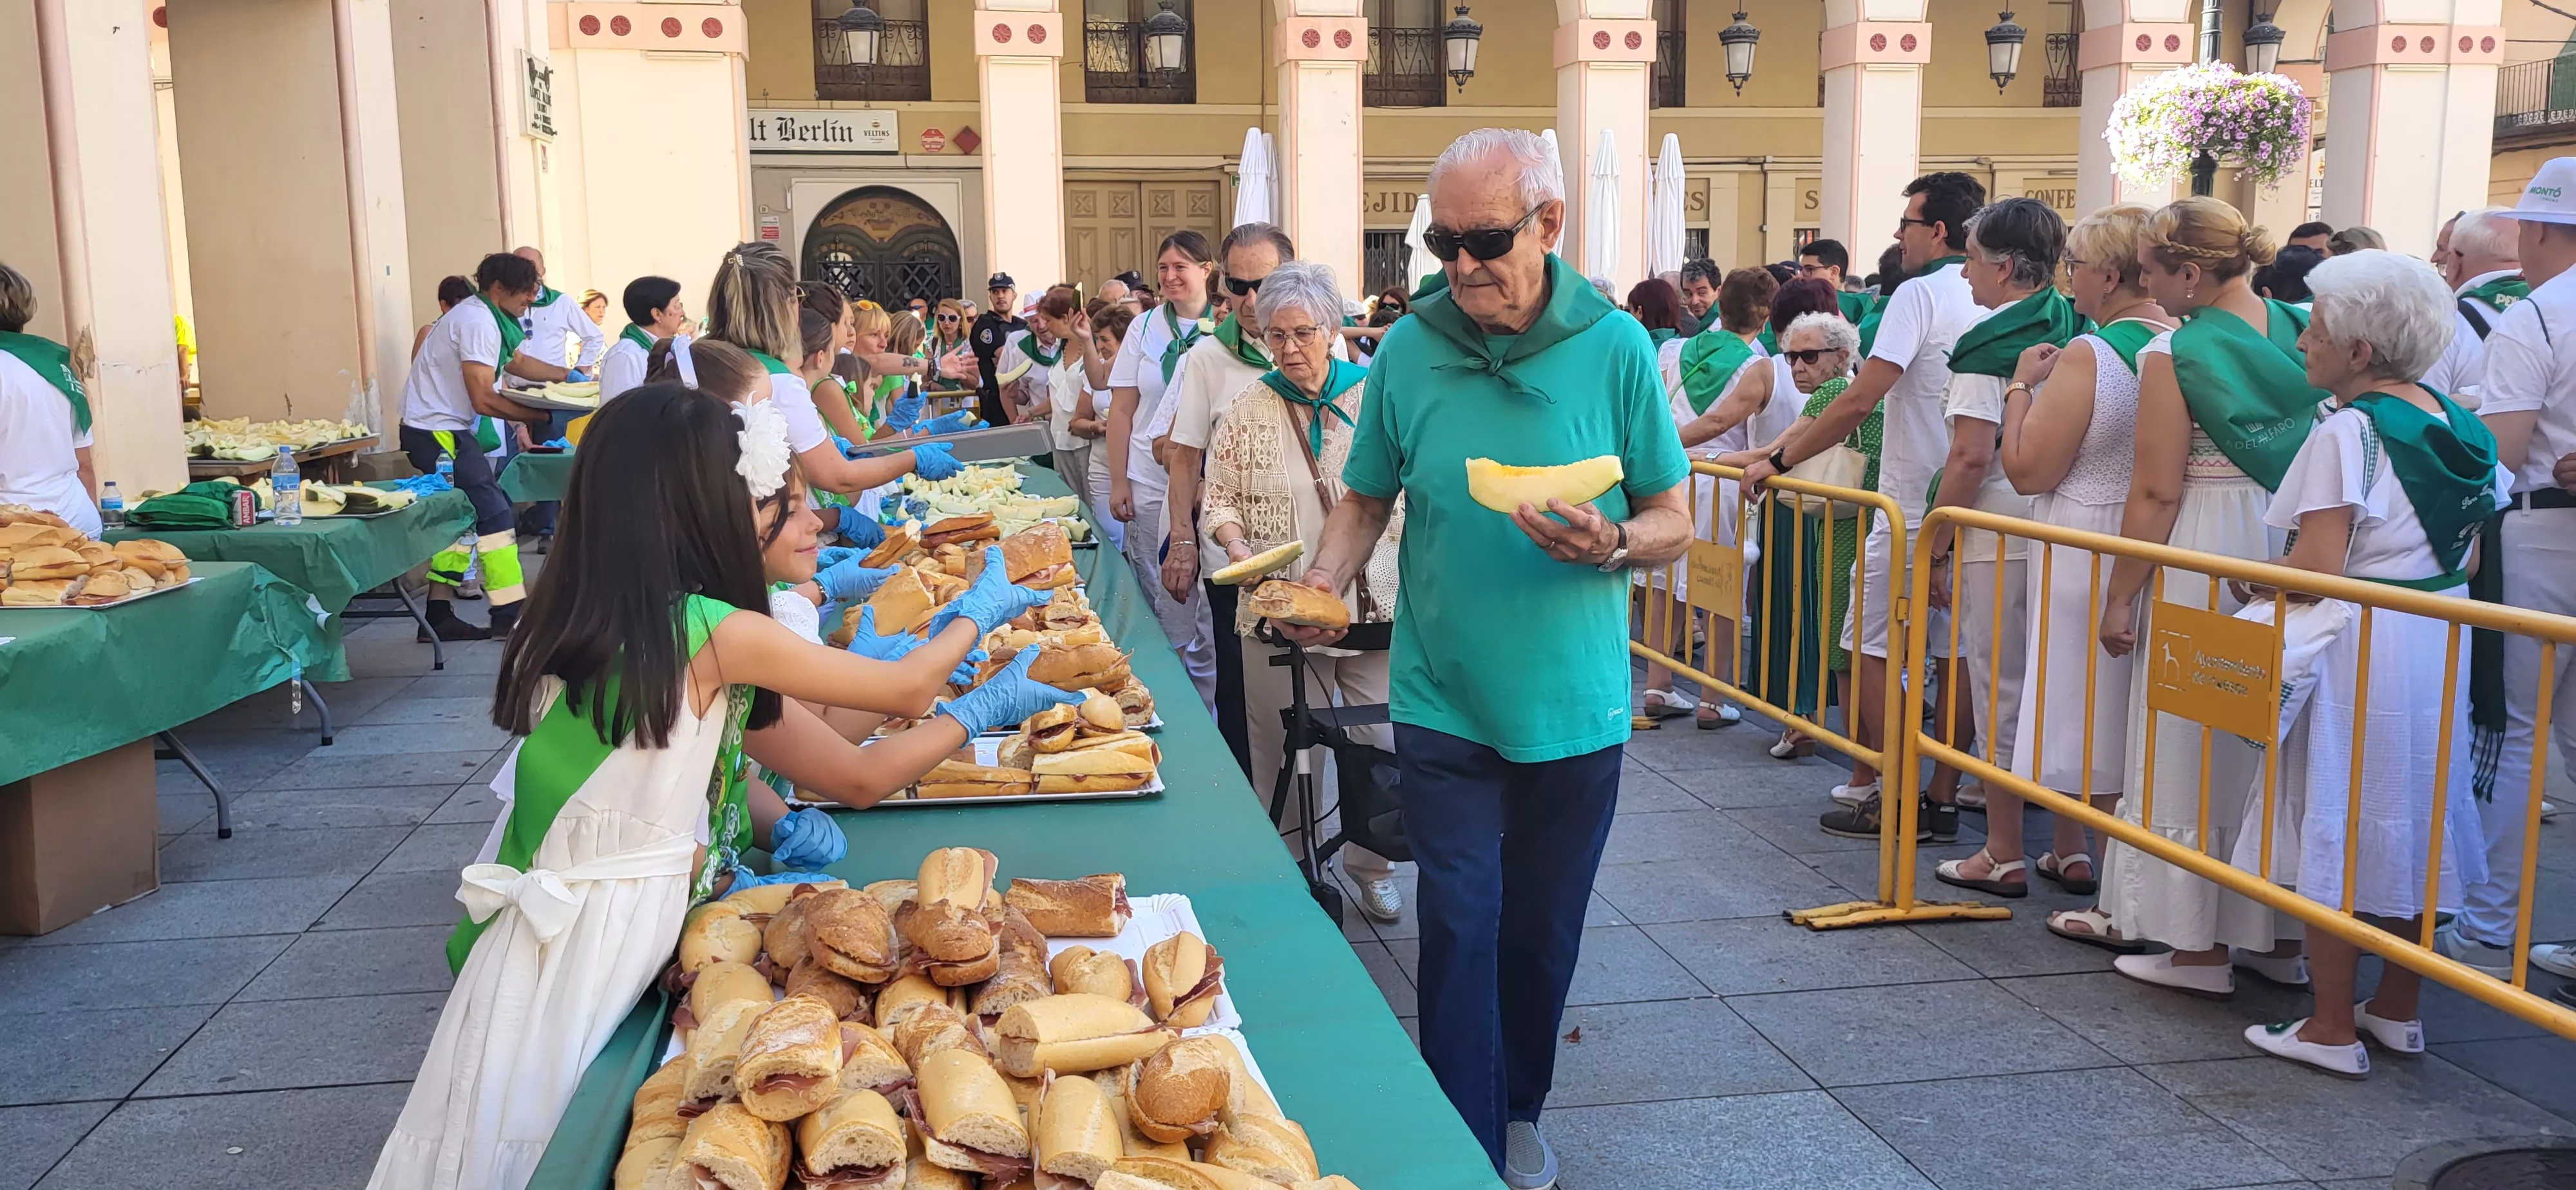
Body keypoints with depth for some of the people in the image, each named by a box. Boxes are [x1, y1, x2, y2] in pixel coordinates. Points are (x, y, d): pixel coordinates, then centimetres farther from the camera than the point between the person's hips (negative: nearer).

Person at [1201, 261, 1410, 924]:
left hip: (1372, 603, 0)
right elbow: (1219, 496, 8)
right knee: (1288, 751, 6)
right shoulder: (1248, 407, 4)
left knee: (1384, 742, 3)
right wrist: (1237, 545, -11)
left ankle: (1369, 862, 25)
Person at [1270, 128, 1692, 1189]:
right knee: (1462, 925, -2)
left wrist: (1611, 543, -23)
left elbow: (1674, 521, -1)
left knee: (1542, 931, 14)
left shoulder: (1615, 347, -7)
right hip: (1443, 705, 0)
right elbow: (1366, 502, 7)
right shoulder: (1409, 350, -4)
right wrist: (1322, 582, -12)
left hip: (1572, 706, 1)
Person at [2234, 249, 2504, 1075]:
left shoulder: (2348, 431, -17)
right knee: (2414, 822, 17)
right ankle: (2398, 1009, 29)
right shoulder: (2458, 425, 7)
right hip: (2441, 645, 8)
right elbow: (2468, 555, 12)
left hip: (2361, 650, -8)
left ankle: (2331, 1029, 8)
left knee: (2333, 832, 1)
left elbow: (2318, 566, -21)